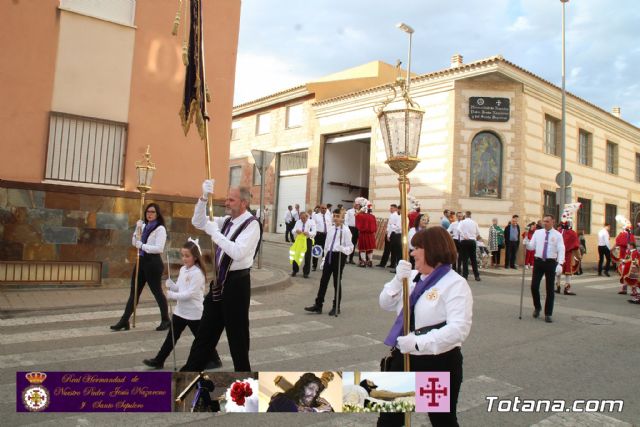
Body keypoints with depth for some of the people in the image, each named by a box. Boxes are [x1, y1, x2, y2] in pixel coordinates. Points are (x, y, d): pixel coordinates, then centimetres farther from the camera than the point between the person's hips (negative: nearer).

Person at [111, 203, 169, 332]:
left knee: (157, 291, 2)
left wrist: (142, 246, -15)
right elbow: (134, 243, 9)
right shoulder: (144, 226, 13)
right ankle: (124, 321, 13)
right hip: (141, 261, 7)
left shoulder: (160, 229, -9)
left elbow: (159, 248, -18)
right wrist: (138, 230, -3)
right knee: (134, 292, 8)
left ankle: (166, 320, 16)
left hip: (153, 262, -7)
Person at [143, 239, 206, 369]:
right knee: (171, 337, 13)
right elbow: (178, 288, 9)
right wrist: (169, 283, -10)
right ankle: (158, 360, 22)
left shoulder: (197, 273, -20)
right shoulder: (183, 270, 6)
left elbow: (190, 293, -24)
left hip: (194, 313, -7)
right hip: (180, 311, 7)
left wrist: (171, 295, -23)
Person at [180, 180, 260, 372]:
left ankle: (242, 370, 24)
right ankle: (191, 370, 29)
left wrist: (214, 232, -23)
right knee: (206, 330, 17)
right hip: (220, 281, 8)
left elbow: (237, 252, -26)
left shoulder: (251, 224, -14)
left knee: (237, 333, 6)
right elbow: (198, 222, 8)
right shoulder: (227, 220, 9)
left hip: (237, 283, -8)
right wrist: (204, 198, -6)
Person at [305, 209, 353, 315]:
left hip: (339, 256, -6)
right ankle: (318, 305, 15)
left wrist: (342, 249, -33)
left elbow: (350, 247, -12)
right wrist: (324, 259, 17)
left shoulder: (345, 230, -10)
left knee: (337, 282, 6)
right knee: (323, 280, 7)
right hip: (329, 255, 6)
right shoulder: (331, 230, 9)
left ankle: (336, 307, 20)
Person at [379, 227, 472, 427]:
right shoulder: (413, 277, 5)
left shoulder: (455, 284, -15)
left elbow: (459, 329, -26)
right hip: (404, 358, 7)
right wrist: (398, 280, -12)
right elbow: (385, 304, 6)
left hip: (439, 364, -6)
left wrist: (418, 342, -32)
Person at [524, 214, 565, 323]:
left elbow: (561, 250, -10)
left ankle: (548, 314, 16)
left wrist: (560, 264, -23)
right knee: (534, 286, -1)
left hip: (551, 263, -2)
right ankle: (537, 307, 25)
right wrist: (526, 243, -16)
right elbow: (532, 247, 7)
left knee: (550, 289, 5)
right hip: (538, 261, 2)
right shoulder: (537, 233, 6)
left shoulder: (557, 235, -2)